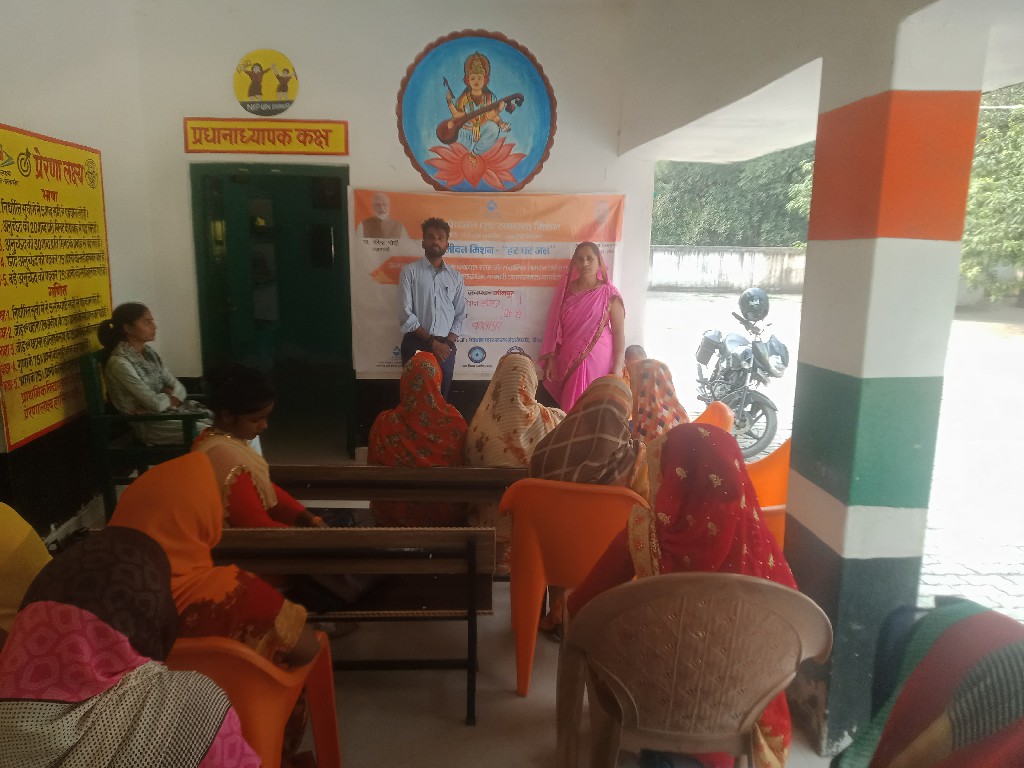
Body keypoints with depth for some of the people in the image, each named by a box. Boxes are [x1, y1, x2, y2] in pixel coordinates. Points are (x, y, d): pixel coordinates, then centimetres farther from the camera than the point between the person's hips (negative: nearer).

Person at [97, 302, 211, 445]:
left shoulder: (148, 352, 8)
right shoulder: (120, 363, -16)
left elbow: (179, 388, 7)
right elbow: (156, 403, -20)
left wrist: (165, 398, -12)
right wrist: (171, 398, 0)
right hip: (150, 423, -8)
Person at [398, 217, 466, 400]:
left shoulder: (456, 276, 10)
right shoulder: (410, 271, -1)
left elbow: (460, 316, 9)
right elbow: (405, 315, -8)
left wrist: (447, 343, -7)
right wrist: (432, 342, -12)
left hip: (445, 346, 3)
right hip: (416, 344, -3)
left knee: (441, 398, 7)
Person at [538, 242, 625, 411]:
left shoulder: (609, 294, -4)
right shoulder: (565, 290, 4)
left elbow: (618, 332, -5)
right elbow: (554, 326, 7)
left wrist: (617, 369, -11)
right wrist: (549, 359, 3)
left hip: (598, 361, -3)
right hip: (569, 361, 3)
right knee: (570, 409, 6)